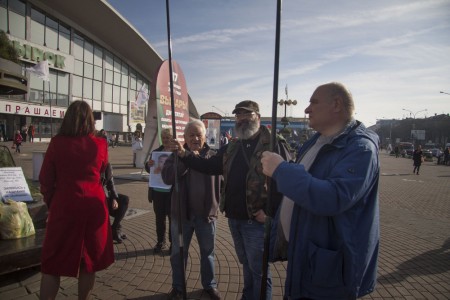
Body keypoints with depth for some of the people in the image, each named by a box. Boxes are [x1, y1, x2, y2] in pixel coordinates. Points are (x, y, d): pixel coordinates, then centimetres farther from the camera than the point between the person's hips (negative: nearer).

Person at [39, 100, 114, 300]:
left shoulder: (57, 142, -6)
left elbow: (45, 179, 0)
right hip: (93, 205, 1)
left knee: (53, 263, 12)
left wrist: (50, 203, 14)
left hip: (64, 205, -1)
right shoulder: (100, 144, -3)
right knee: (89, 259, 16)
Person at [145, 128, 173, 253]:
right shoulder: (156, 152, 7)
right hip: (157, 190, 5)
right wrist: (149, 164, -15)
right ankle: (160, 242, 27)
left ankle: (173, 242, 21)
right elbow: (148, 169, 7)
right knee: (159, 217, 14)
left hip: (172, 191, -4)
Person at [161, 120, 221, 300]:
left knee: (208, 253, 16)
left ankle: (210, 285, 34)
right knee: (178, 253, 14)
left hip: (207, 213, 0)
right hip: (181, 213, 0)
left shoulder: (213, 156, -3)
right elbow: (166, 177, -18)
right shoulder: (177, 155, -3)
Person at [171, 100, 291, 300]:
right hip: (234, 218, 7)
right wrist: (184, 154, 2)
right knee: (247, 265, 24)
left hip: (256, 220, -7)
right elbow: (210, 166, 14)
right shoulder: (231, 147, 12)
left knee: (259, 269, 7)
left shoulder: (274, 144, -12)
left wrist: (270, 212, -22)